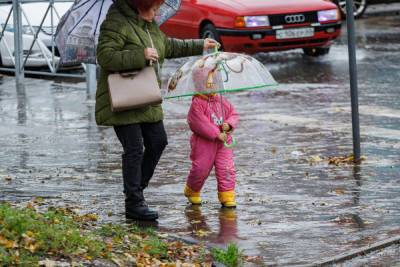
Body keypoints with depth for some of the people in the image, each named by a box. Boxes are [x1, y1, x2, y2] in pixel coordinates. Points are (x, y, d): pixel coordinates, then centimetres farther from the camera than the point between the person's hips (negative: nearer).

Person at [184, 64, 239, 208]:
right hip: (204, 142, -5)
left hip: (222, 142, 5)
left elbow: (233, 114, 12)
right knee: (200, 169, 1)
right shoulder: (197, 104, -11)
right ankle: (192, 191, 28)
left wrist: (229, 124, -10)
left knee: (226, 169, -4)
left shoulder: (222, 101, 9)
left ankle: (227, 196, 1)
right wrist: (217, 134, -22)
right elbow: (201, 123, -19)